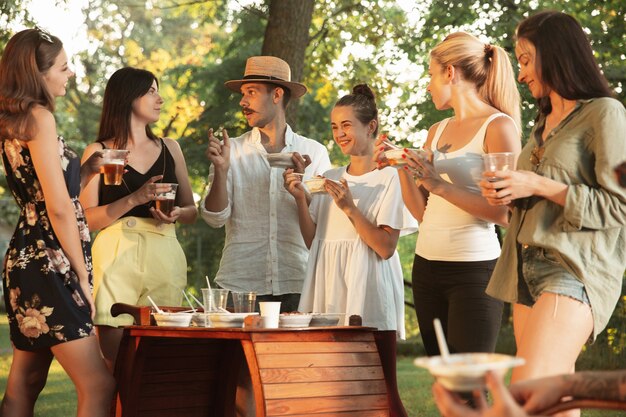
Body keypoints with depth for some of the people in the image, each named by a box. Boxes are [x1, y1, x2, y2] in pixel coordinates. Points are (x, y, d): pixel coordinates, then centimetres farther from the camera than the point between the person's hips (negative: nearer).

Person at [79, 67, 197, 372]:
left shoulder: (169, 149, 18)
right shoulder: (98, 152, 7)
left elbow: (192, 211, 19)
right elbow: (88, 218, -3)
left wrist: (176, 214, -3)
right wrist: (135, 199, -14)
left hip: (164, 258, 3)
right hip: (116, 258, -3)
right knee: (117, 366, -7)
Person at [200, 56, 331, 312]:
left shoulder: (314, 152, 6)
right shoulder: (231, 151, 6)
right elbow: (215, 218, 1)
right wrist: (221, 170, -12)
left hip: (296, 284, 0)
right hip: (239, 284, 0)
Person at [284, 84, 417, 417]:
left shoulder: (390, 178, -2)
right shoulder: (330, 179, 15)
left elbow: (386, 247, -9)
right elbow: (313, 242, 11)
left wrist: (349, 207, -16)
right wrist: (301, 199, 0)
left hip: (369, 296, -5)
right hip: (330, 295, 5)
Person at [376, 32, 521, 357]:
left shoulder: (498, 126, -6)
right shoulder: (437, 131, 14)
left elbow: (505, 212, -15)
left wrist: (440, 185, -19)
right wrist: (402, 168, 3)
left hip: (473, 269, -7)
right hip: (427, 266, 7)